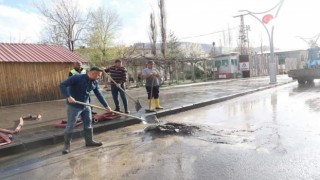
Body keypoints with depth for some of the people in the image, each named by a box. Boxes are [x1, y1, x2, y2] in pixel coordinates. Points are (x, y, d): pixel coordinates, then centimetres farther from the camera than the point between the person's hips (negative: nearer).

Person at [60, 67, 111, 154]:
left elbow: (99, 95, 2)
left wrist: (106, 105, -2)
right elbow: (62, 85, -23)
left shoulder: (95, 83, -1)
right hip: (74, 106, -6)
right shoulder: (77, 78, -22)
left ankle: (89, 141, 29)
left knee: (88, 124, 13)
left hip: (86, 106, 7)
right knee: (70, 126, 2)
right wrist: (69, 97, -35)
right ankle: (67, 145, 17)